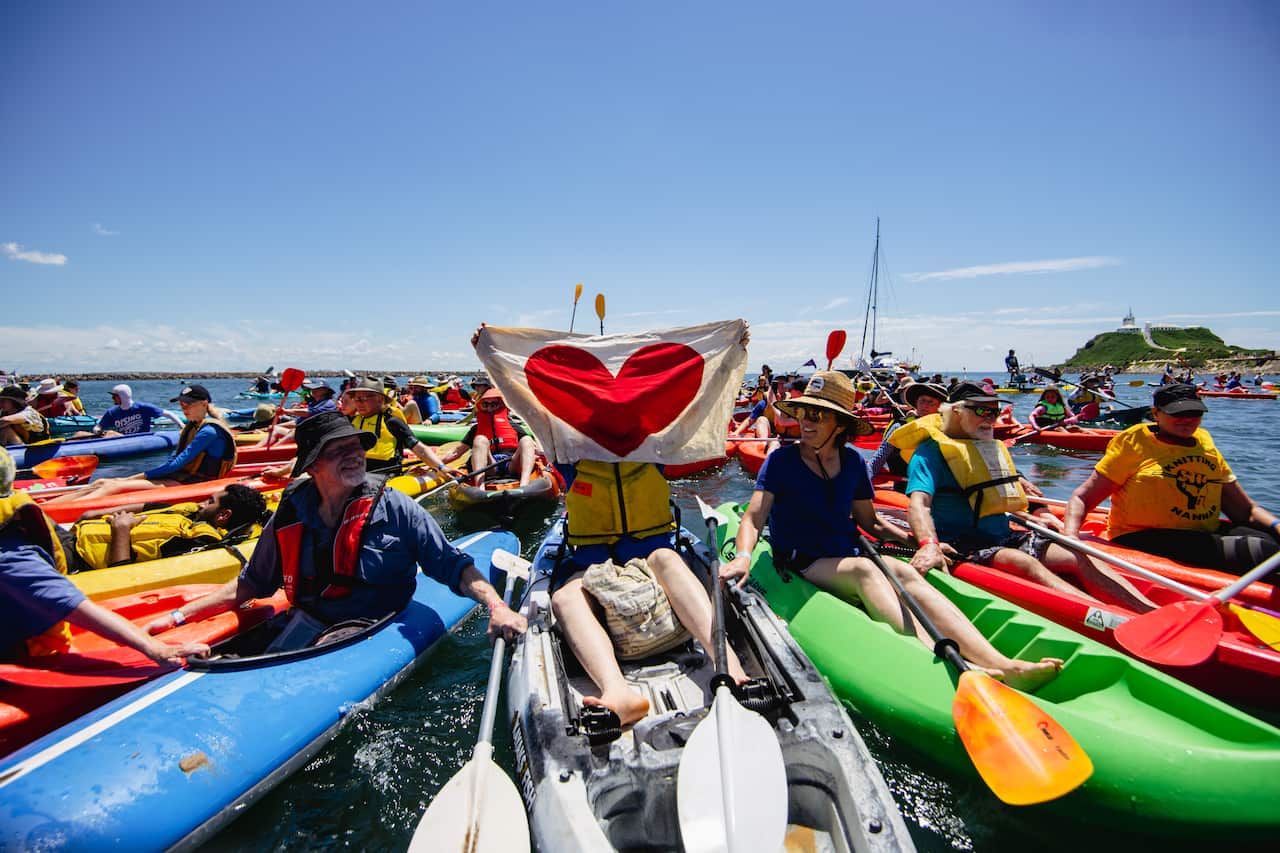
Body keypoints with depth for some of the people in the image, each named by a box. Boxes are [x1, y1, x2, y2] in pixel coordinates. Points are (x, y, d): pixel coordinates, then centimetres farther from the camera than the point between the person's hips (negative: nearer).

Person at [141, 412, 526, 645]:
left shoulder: (394, 509, -8)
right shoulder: (289, 519, 3)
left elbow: (454, 565, -9)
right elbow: (251, 584, 19)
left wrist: (497, 606, -24)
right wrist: (179, 615, 13)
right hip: (310, 628, 4)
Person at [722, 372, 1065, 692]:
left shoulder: (853, 462, 8)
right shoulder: (782, 460, -5)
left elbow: (870, 522, 16)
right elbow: (754, 517, -13)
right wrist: (743, 556, -32)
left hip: (850, 556, 4)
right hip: (802, 567, -3)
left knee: (905, 573, -25)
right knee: (864, 569, -32)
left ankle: (999, 664, -40)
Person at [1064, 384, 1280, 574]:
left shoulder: (1206, 446, 18)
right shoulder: (1134, 443, 0)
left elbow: (1246, 510, 21)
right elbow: (1082, 498, -5)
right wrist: (1070, 536, -23)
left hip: (1206, 535, 7)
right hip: (1141, 541, -6)